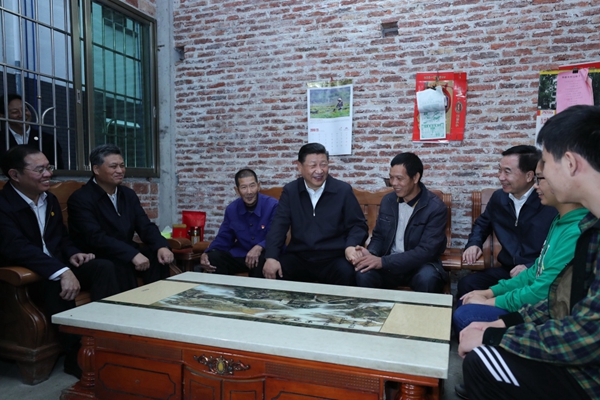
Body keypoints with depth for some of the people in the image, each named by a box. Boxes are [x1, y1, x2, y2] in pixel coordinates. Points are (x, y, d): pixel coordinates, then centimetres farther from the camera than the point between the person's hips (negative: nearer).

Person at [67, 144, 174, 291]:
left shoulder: (128, 194, 10)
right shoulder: (80, 199, -11)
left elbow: (146, 226, 3)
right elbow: (96, 237, -25)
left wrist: (161, 247, -19)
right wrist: (132, 254, -36)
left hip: (127, 254, 6)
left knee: (158, 257, -19)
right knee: (121, 265, -35)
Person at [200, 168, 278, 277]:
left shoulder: (272, 206, -10)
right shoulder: (231, 209, 5)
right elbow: (223, 239, 9)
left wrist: (259, 247, -34)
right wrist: (206, 254, -10)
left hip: (266, 256, -4)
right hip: (240, 255, 4)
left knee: (262, 260, -37)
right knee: (213, 258, -18)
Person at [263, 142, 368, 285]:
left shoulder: (343, 190, 1)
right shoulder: (290, 191, 5)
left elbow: (358, 224, 2)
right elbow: (279, 225, -1)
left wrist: (351, 246, -20)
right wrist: (271, 257, -16)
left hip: (334, 259, -1)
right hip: (298, 258, 2)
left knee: (346, 274, -32)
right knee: (270, 273, -22)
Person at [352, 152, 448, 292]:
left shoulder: (436, 208, -13)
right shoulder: (387, 201, 4)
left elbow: (426, 251, -20)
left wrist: (383, 261, -27)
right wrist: (370, 253, -14)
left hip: (420, 264, -2)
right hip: (389, 264, 3)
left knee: (427, 278, -36)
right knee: (364, 274, -28)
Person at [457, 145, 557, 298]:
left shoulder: (552, 204, -12)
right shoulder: (499, 197, 8)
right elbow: (482, 223, 26)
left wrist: (531, 268, -23)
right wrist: (473, 244, 7)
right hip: (506, 271, 5)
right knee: (466, 285, -18)